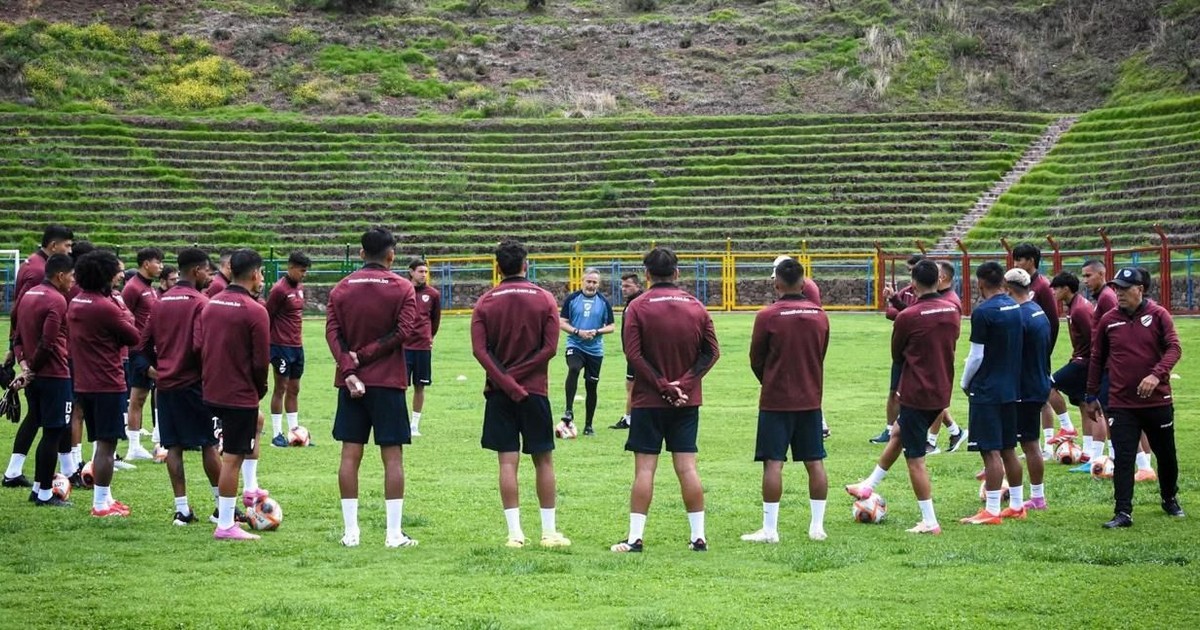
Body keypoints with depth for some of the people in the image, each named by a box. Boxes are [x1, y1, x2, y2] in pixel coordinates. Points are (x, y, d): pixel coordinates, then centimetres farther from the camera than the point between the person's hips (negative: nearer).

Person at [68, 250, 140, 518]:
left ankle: (104, 497, 24)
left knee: (100, 442, 18)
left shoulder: (75, 304, 8)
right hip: (108, 384, -9)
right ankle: (101, 504, 0)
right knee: (106, 444, -3)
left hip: (83, 383, 9)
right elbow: (133, 337, -11)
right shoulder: (106, 307, -18)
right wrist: (124, 310, 3)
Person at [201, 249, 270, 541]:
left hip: (211, 392, 8)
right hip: (240, 394, -8)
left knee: (255, 420, 32)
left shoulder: (210, 304, 6)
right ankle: (225, 526, 2)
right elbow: (261, 361, -15)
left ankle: (250, 489, 30)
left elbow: (201, 347, 12)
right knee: (232, 458, -2)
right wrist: (260, 390, 2)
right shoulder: (255, 311, -16)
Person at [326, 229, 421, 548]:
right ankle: (394, 534, -2)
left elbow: (332, 332, -4)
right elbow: (404, 331, -12)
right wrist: (367, 354, -9)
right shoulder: (402, 289, -3)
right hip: (388, 383, -3)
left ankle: (350, 531, 5)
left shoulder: (341, 289, 6)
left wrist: (349, 369, -11)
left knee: (350, 456, 6)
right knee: (393, 457, 0)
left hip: (351, 383, 3)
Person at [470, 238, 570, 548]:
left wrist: (505, 381, -11)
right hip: (535, 390, -1)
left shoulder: (485, 302, 1)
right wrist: (518, 377, -7)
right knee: (543, 459, 7)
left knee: (508, 461, 0)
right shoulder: (545, 299, -1)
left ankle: (515, 532, -2)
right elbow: (549, 348, -8)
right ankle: (550, 532, 8)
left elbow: (479, 349, -9)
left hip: (499, 393, 1)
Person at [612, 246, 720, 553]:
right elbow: (712, 352, 0)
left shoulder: (638, 307, -7)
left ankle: (635, 537, -2)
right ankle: (698, 536, 5)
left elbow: (633, 354, -13)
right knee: (687, 468, 5)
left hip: (649, 401, -3)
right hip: (688, 401, 3)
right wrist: (684, 382, -6)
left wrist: (663, 385, -10)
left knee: (644, 469, -1)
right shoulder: (696, 307, 4)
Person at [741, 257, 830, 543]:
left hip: (776, 401, -4)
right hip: (811, 400, 4)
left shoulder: (768, 316, -11)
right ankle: (817, 526, 11)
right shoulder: (819, 315, 3)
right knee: (815, 462, 8)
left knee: (773, 463, -3)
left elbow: (756, 361, -1)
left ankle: (770, 529, -3)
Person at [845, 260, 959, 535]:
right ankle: (868, 486, 39)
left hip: (915, 395, -7)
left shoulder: (907, 316, -16)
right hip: (942, 393, 7)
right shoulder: (953, 310, -1)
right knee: (898, 434, 26)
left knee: (915, 458, 2)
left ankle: (929, 522, 3)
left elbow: (897, 356, -1)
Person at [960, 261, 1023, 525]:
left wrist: (965, 383, -1)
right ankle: (1017, 505, 20)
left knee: (991, 451, -6)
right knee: (1008, 449, 15)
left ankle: (992, 511, -5)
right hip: (1010, 388, 8)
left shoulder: (983, 312, -16)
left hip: (986, 391, -8)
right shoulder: (1015, 308, 7)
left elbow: (977, 356, -15)